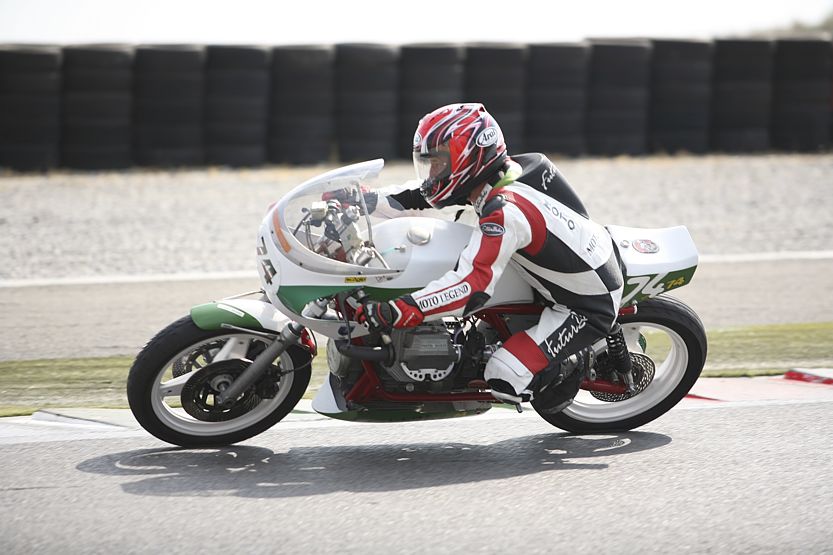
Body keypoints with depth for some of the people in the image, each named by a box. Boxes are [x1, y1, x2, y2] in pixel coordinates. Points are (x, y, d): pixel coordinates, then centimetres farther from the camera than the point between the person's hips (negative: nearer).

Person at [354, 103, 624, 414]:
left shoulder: (503, 211, -31)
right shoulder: (499, 183, -3)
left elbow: (473, 286, -42)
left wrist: (397, 312, -50)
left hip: (589, 309, -10)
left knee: (505, 380, -22)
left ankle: (571, 365, 7)